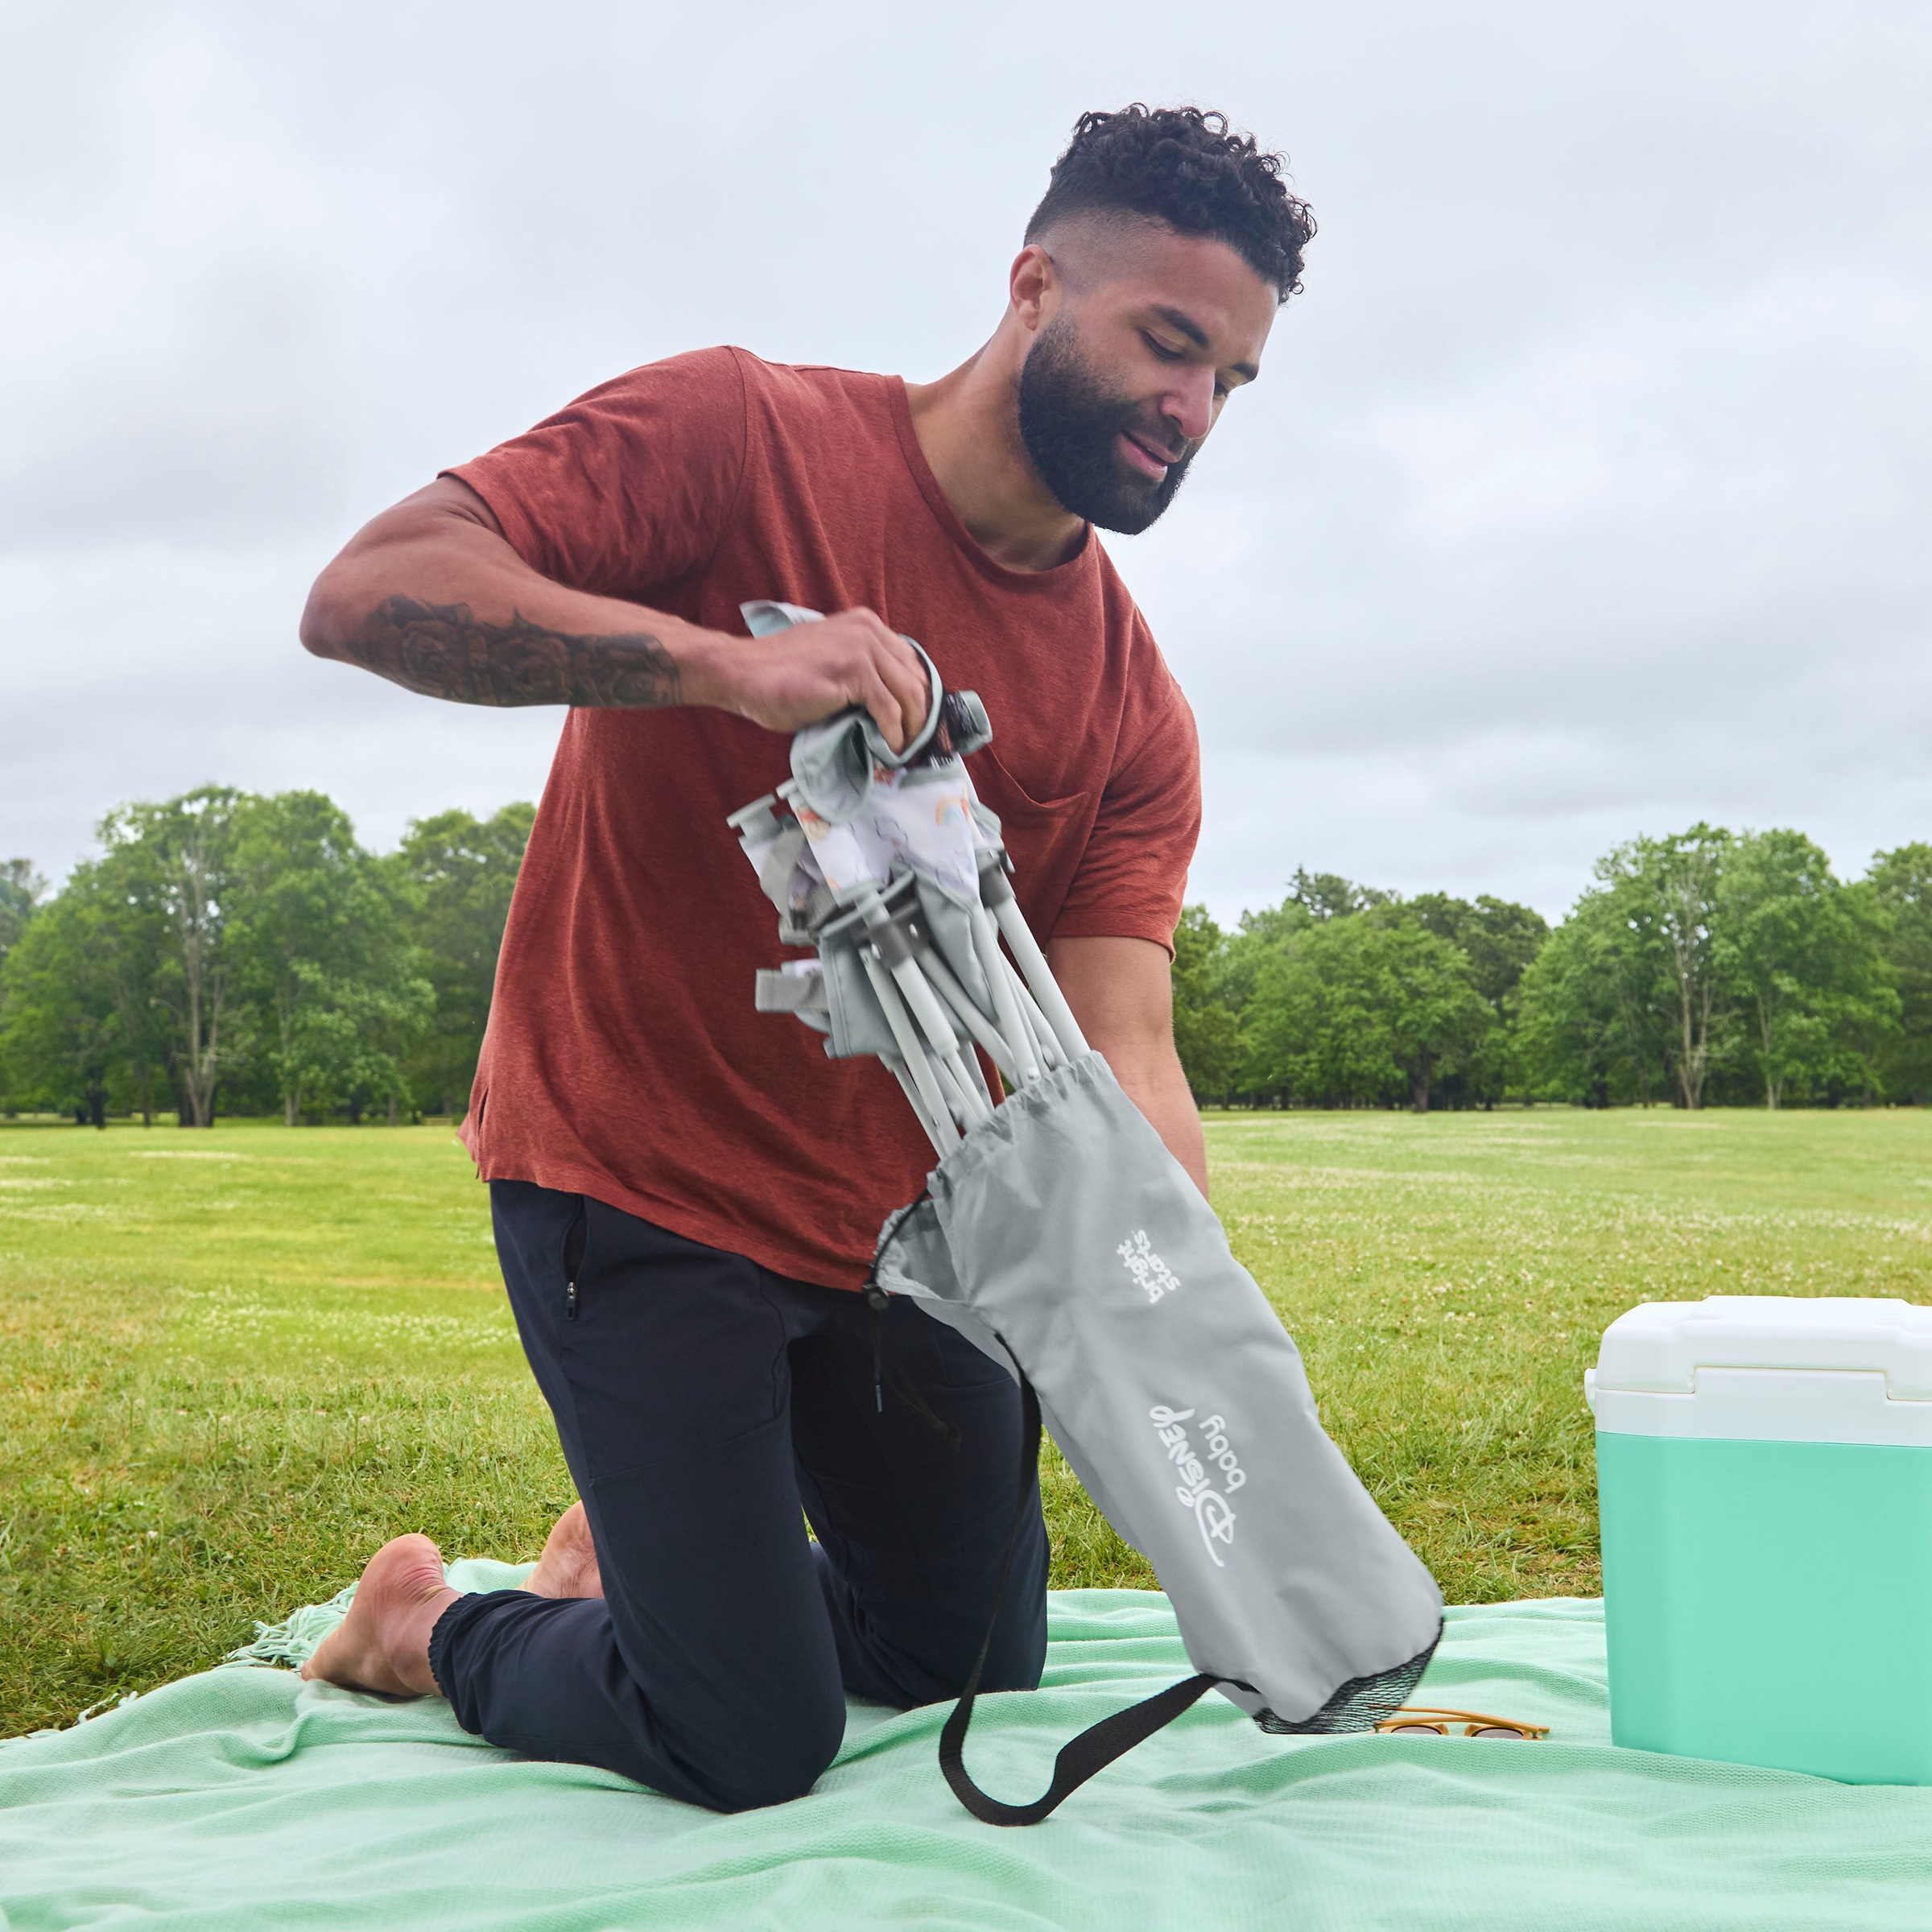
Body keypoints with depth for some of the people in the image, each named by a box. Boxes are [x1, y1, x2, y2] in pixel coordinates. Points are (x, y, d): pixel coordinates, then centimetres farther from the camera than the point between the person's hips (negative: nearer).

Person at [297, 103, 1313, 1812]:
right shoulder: (735, 435, -15)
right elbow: (367, 594, -25)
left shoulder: (1137, 714, -3)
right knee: (759, 1751, -4)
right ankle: (438, 1629, 24)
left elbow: (1120, 1065, -11)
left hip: (890, 1221, 6)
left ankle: (636, 1557, 40)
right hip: (634, 1194, -6)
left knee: (984, 1674, 17)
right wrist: (728, 661, -37)